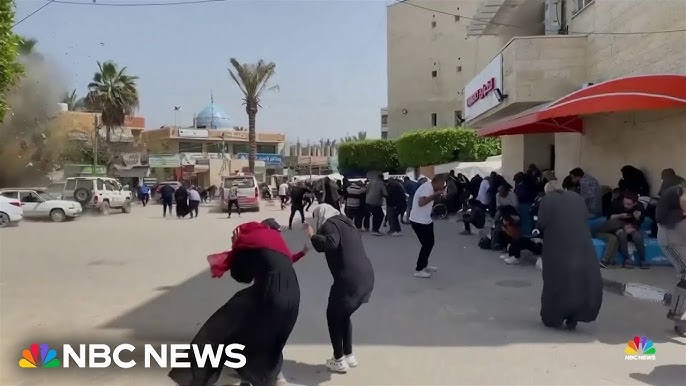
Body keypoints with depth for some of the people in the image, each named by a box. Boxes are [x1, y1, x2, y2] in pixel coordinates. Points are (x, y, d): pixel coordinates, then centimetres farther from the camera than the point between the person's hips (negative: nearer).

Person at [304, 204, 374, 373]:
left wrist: (313, 235, -9)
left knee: (333, 316, 13)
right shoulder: (345, 223, 23)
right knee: (344, 315, 26)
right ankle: (349, 356, 32)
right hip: (366, 277, 8)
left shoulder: (330, 224, -3)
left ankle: (339, 361, 20)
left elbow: (331, 243, -24)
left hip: (349, 280, -8)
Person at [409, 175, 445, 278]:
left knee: (429, 243, 19)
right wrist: (435, 195, -29)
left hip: (425, 220, 10)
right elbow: (421, 202, -33)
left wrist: (438, 194, 2)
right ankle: (418, 270, 2)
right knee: (427, 245, -6)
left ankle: (424, 265, 34)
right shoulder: (427, 187, -21)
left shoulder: (430, 187, 10)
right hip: (419, 221, -10)